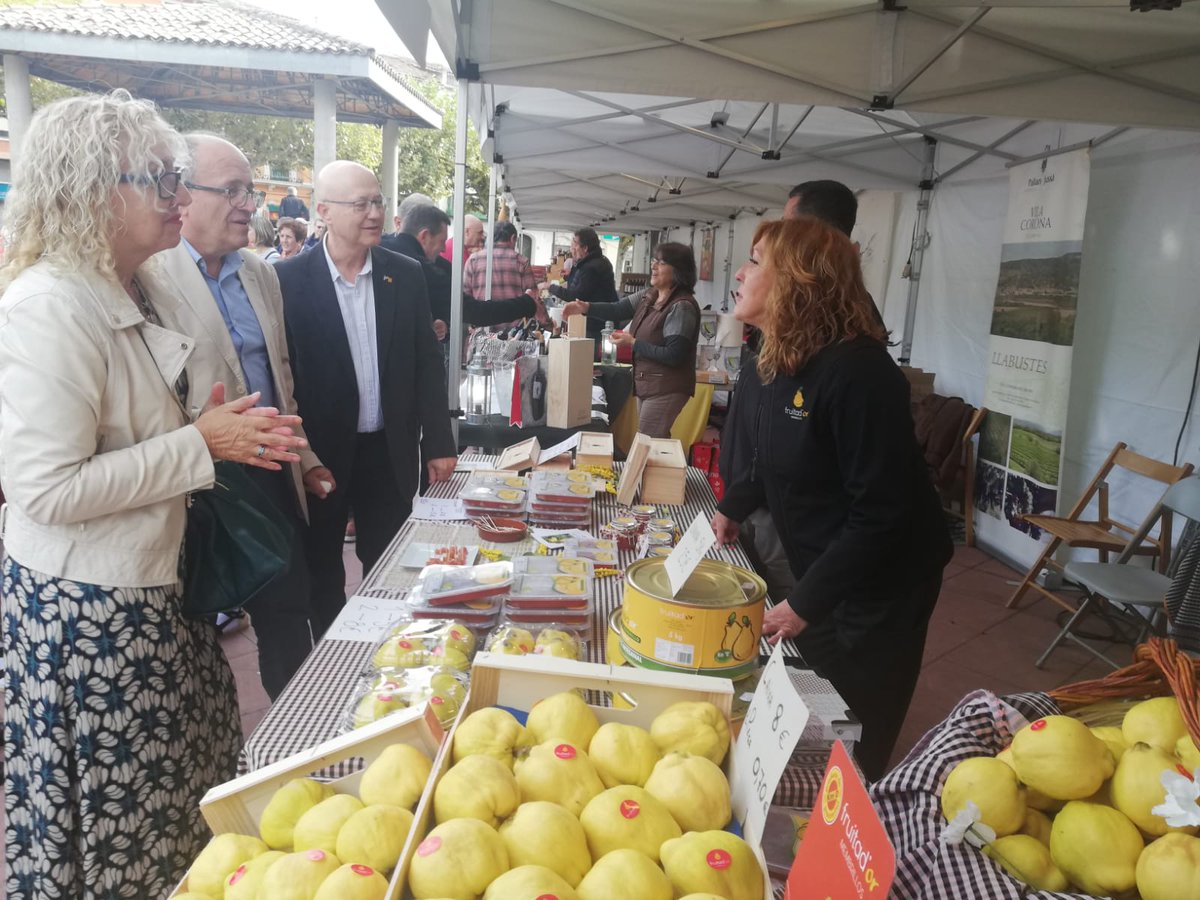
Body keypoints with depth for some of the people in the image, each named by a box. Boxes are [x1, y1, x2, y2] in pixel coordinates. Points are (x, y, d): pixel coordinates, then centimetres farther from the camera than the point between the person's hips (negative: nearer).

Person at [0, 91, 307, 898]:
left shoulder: (143, 293, 8)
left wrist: (229, 432, 2)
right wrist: (202, 445, -21)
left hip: (156, 589, 8)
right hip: (88, 612, -8)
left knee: (180, 799, 20)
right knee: (118, 829, 10)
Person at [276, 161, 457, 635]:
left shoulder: (405, 275, 2)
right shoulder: (288, 278, -9)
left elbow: (428, 362, 5)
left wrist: (438, 443, 2)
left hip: (391, 453, 3)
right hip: (320, 456, -2)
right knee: (322, 578, 14)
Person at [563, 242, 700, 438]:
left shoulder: (682, 306, -20)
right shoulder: (648, 296, 8)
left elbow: (673, 356, -24)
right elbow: (618, 310, 5)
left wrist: (633, 343, -18)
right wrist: (586, 308, -11)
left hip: (665, 390, -9)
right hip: (647, 385, 9)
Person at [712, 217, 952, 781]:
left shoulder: (856, 371, -28)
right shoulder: (770, 366, -1)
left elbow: (880, 512, -29)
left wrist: (807, 603, -25)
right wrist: (733, 506, 8)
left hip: (881, 584, -8)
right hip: (816, 568, 8)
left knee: (852, 746, 9)